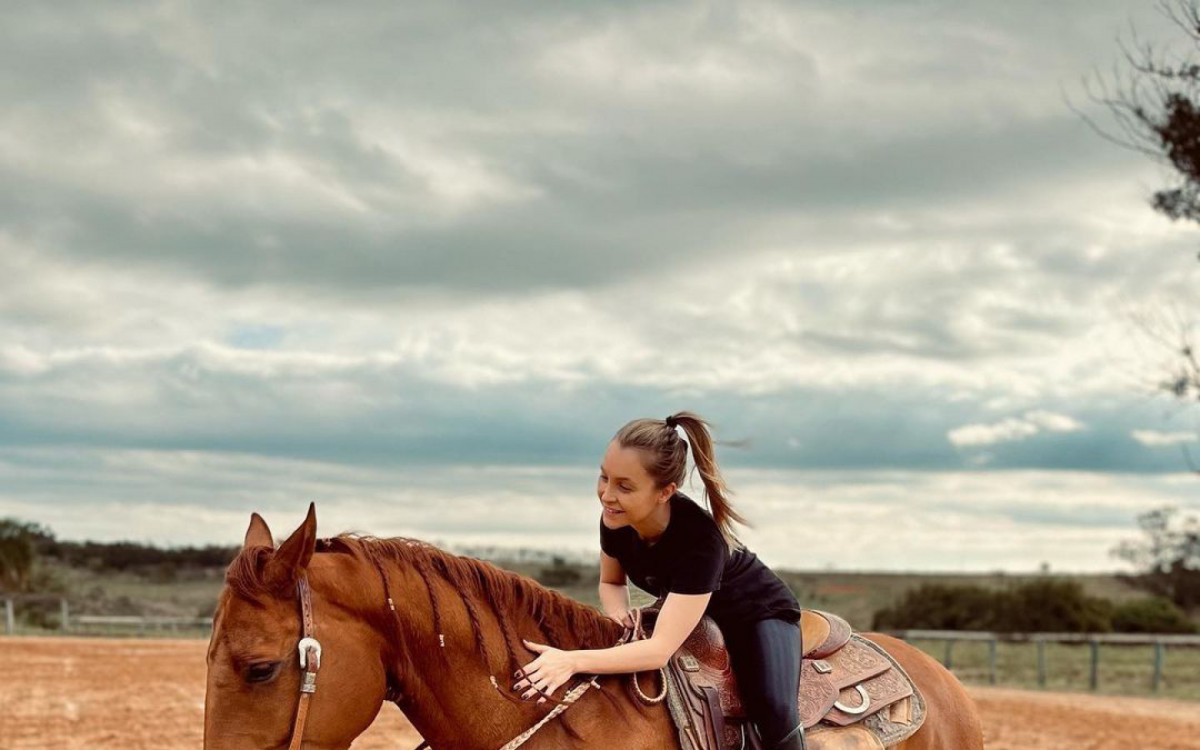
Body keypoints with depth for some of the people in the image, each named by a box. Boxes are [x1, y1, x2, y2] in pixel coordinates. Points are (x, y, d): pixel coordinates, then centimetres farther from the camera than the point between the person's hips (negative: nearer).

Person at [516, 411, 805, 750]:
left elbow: (661, 649, -44)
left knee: (774, 712, -29)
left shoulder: (701, 540, -40)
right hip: (688, 615, 7)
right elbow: (611, 582, 3)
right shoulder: (615, 520, -20)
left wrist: (572, 661, -53)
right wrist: (618, 613, -21)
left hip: (758, 613, -7)